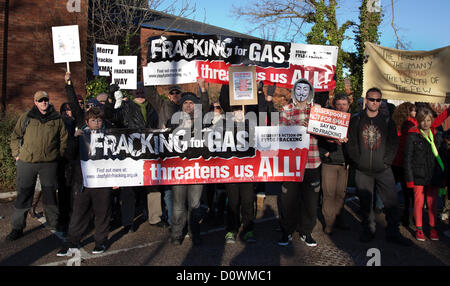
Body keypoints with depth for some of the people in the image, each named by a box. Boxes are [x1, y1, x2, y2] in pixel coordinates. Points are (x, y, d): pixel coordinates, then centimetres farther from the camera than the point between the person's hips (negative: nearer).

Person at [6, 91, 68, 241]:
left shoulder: (57, 119, 6)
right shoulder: (26, 117, 5)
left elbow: (64, 138, 14)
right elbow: (15, 136, 11)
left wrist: (59, 155, 9)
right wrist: (17, 154, 5)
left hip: (49, 163, 0)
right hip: (27, 162, 0)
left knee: (50, 194, 10)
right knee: (23, 195, 4)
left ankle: (54, 223, 25)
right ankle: (17, 227, 14)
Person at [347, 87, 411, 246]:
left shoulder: (387, 121, 7)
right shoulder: (356, 120, 4)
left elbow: (393, 144, 5)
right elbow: (351, 143, 2)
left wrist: (386, 161, -5)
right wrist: (358, 160, -6)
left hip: (383, 169, 0)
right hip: (363, 170, 0)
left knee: (392, 200, -2)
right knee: (365, 202, 7)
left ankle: (393, 232, 9)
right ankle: (368, 230, 20)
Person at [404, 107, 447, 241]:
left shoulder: (438, 136, 9)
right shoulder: (412, 136, -2)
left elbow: (443, 157, 12)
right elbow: (408, 159, -3)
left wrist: (443, 177, 6)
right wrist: (409, 178, -8)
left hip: (434, 175, 3)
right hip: (418, 175, -3)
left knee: (433, 202, 6)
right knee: (419, 201, 1)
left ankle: (433, 228, 20)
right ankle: (419, 228, 14)